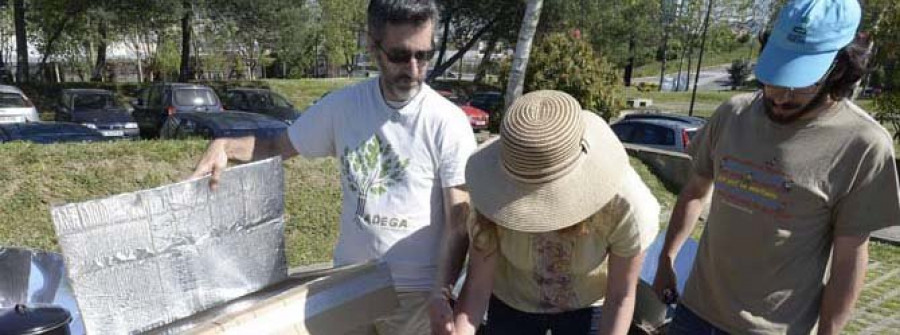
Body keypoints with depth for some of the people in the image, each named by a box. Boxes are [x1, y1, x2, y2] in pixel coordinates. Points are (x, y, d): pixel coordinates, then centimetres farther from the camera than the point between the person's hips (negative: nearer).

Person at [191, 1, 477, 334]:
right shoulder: (342, 106, -4)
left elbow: (460, 222, -12)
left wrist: (443, 293, -22)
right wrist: (224, 145, -10)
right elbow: (277, 146, 9)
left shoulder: (449, 123, -13)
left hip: (416, 292, -3)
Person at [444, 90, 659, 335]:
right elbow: (477, 286, -24)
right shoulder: (499, 193, -31)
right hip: (511, 303, 1)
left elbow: (621, 297, -20)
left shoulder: (624, 202, -34)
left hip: (586, 307, -1)